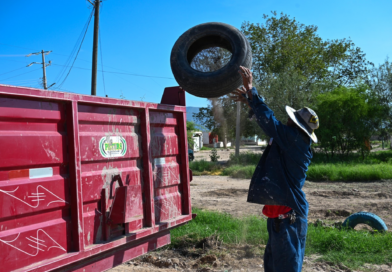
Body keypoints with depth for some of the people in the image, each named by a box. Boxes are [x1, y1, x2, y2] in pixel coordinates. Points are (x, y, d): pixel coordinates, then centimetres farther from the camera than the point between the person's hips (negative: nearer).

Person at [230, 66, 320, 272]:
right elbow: (270, 121, 18)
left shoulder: (293, 138, -16)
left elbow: (268, 119, -16)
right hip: (284, 211, 10)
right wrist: (249, 100, 19)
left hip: (286, 214, -10)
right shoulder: (294, 142, 10)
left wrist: (250, 89, -8)